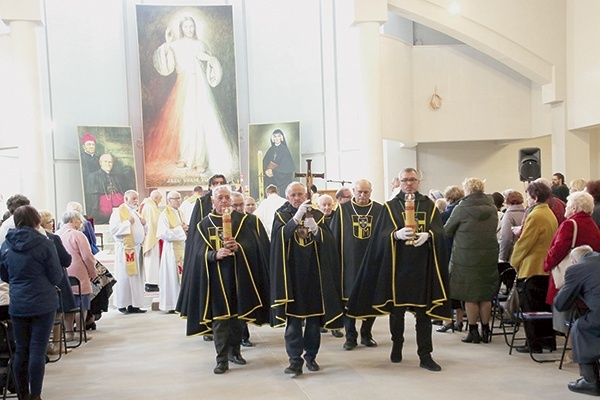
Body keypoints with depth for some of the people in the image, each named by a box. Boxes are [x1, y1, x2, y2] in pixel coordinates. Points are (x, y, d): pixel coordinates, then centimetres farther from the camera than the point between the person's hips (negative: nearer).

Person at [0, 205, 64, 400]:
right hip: (43, 304, -4)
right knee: (38, 350, 0)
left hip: (17, 305, 4)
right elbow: (57, 276, -7)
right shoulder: (44, 244, -11)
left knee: (21, 350, 13)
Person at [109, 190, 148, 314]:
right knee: (125, 276, -6)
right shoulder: (118, 212, -4)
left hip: (137, 249, 8)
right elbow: (113, 229, -16)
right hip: (125, 249, -7)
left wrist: (144, 224, 5)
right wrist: (128, 222, -18)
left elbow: (143, 232, 24)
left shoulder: (136, 213, 20)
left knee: (137, 277, 5)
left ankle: (133, 305, 9)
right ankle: (122, 305, 1)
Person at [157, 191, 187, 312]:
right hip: (172, 249, -7)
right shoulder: (164, 215, -8)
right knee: (172, 276, -3)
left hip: (183, 247, 7)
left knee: (183, 275, 7)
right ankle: (172, 304, 4)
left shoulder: (180, 214, 15)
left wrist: (186, 229, 2)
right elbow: (164, 233, -17)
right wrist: (180, 229, -15)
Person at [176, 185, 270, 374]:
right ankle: (222, 359, 3)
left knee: (236, 315, 11)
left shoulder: (242, 220, 5)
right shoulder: (205, 224, 4)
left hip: (238, 275, 1)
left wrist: (238, 247, -24)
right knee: (219, 317, -3)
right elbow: (199, 253, -4)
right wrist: (215, 254, -23)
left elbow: (252, 245, -4)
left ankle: (235, 351, 28)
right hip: (216, 278, -1)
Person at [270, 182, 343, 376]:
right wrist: (297, 217, -26)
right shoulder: (282, 215, 4)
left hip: (314, 273, 2)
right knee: (293, 318, -4)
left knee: (314, 318, 5)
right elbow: (280, 236, -15)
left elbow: (328, 241, -2)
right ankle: (295, 361, -1)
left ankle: (311, 356, 18)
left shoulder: (317, 215, 9)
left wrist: (315, 229, -21)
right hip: (292, 274, -2)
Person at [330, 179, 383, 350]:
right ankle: (350, 336, 13)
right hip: (349, 263, -1)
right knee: (349, 299, 2)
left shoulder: (379, 210, 4)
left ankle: (366, 334, 21)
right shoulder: (343, 210, 3)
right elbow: (335, 237, 4)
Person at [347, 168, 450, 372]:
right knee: (397, 309, 6)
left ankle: (425, 355, 5)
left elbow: (439, 231, 1)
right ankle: (396, 346, 25)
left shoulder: (429, 206, 10)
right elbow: (382, 235, -5)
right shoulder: (390, 207, 6)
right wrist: (396, 234, -25)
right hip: (397, 265, -1)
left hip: (423, 265, 1)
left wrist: (428, 235, -20)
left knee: (424, 311, -1)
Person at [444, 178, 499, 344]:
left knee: (470, 296, 4)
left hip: (467, 257, -5)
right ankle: (485, 331, 17)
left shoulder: (462, 208, -10)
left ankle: (473, 332, 8)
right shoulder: (492, 208, 6)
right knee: (486, 295, 11)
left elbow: (447, 230, -2)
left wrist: (461, 232, 18)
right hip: (489, 256, 5)